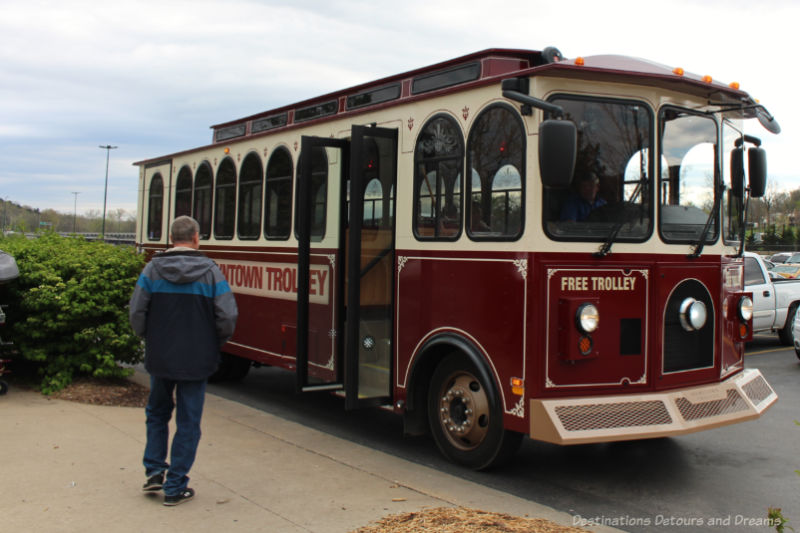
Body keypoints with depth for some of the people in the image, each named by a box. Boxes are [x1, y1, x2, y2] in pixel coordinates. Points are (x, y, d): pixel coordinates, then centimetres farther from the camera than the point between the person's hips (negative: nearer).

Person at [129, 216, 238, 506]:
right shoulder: (210, 271, -8)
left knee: (157, 413, 24)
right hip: (196, 360, -2)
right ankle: (175, 487, 13)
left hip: (159, 358, 2)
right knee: (188, 422, 8)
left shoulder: (152, 269, -4)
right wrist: (214, 344, 6)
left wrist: (150, 339, 13)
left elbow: (137, 313, -5)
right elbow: (227, 318, -12)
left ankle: (154, 471, 22)